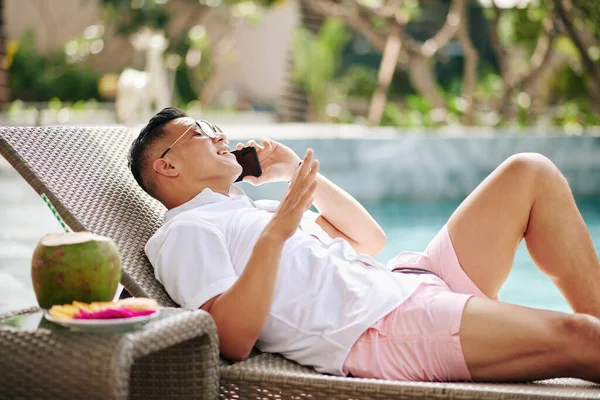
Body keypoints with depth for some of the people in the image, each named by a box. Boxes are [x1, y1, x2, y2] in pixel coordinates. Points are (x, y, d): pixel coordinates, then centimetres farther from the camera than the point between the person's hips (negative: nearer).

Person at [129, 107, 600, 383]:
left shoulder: (254, 208, 29)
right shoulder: (185, 231, 2)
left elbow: (370, 238, 28)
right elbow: (232, 340, -16)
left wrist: (299, 174, 23)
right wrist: (276, 232, -22)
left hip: (410, 280, 10)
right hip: (375, 330, -9)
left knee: (531, 173, 3)